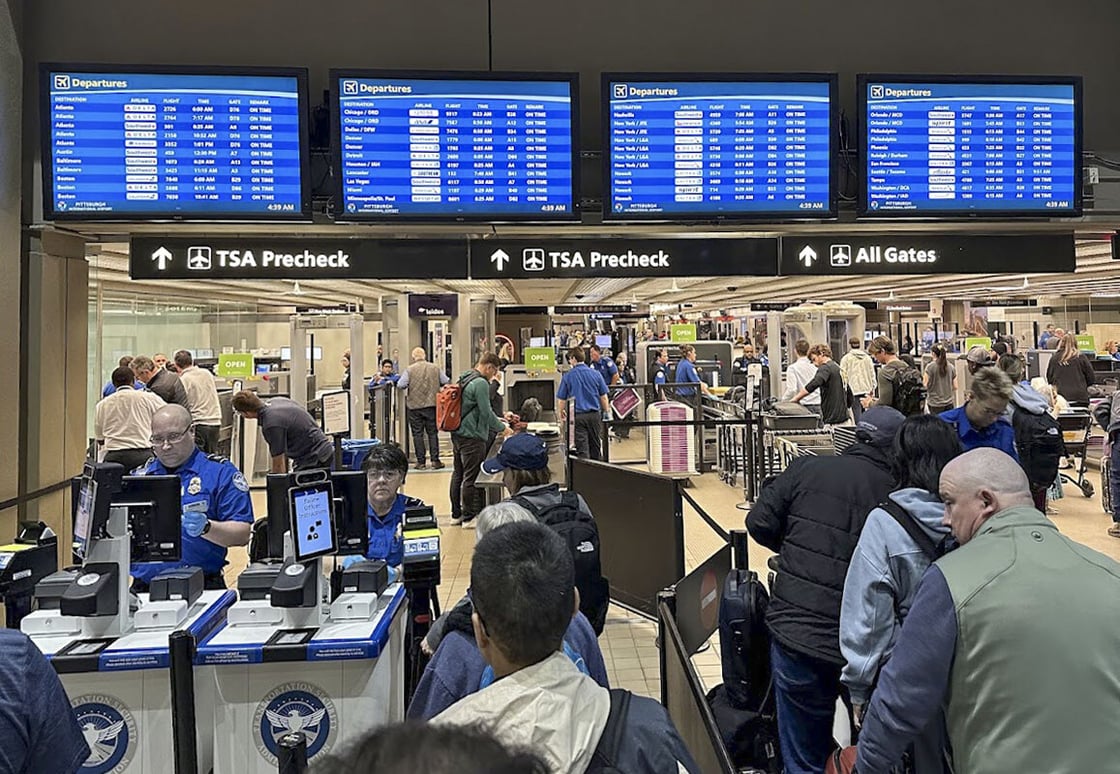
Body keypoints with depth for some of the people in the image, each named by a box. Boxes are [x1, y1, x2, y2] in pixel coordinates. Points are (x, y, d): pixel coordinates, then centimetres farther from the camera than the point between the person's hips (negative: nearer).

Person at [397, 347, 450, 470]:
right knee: (433, 433, 8)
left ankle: (421, 461, 7)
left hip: (414, 406, -1)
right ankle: (435, 460, 6)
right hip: (432, 405, 2)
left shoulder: (409, 370, -6)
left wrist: (409, 385, 9)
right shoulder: (435, 368, 0)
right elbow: (446, 382, 2)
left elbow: (400, 385, -11)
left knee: (417, 434, 5)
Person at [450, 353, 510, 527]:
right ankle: (469, 517, 5)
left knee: (458, 474, 15)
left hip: (457, 435, 10)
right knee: (471, 478, -2)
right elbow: (486, 412, -17)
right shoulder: (481, 383, -16)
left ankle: (456, 514, 24)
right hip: (472, 437, -10)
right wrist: (502, 428, -3)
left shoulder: (464, 379, 14)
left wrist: (494, 420, 23)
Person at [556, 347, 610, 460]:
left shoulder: (567, 376, -5)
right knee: (595, 447, 16)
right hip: (594, 415, 2)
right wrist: (607, 411, 16)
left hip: (577, 416, -2)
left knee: (582, 450, 1)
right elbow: (603, 397, 3)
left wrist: (561, 413, 16)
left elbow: (561, 399, -1)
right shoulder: (596, 374, -1)